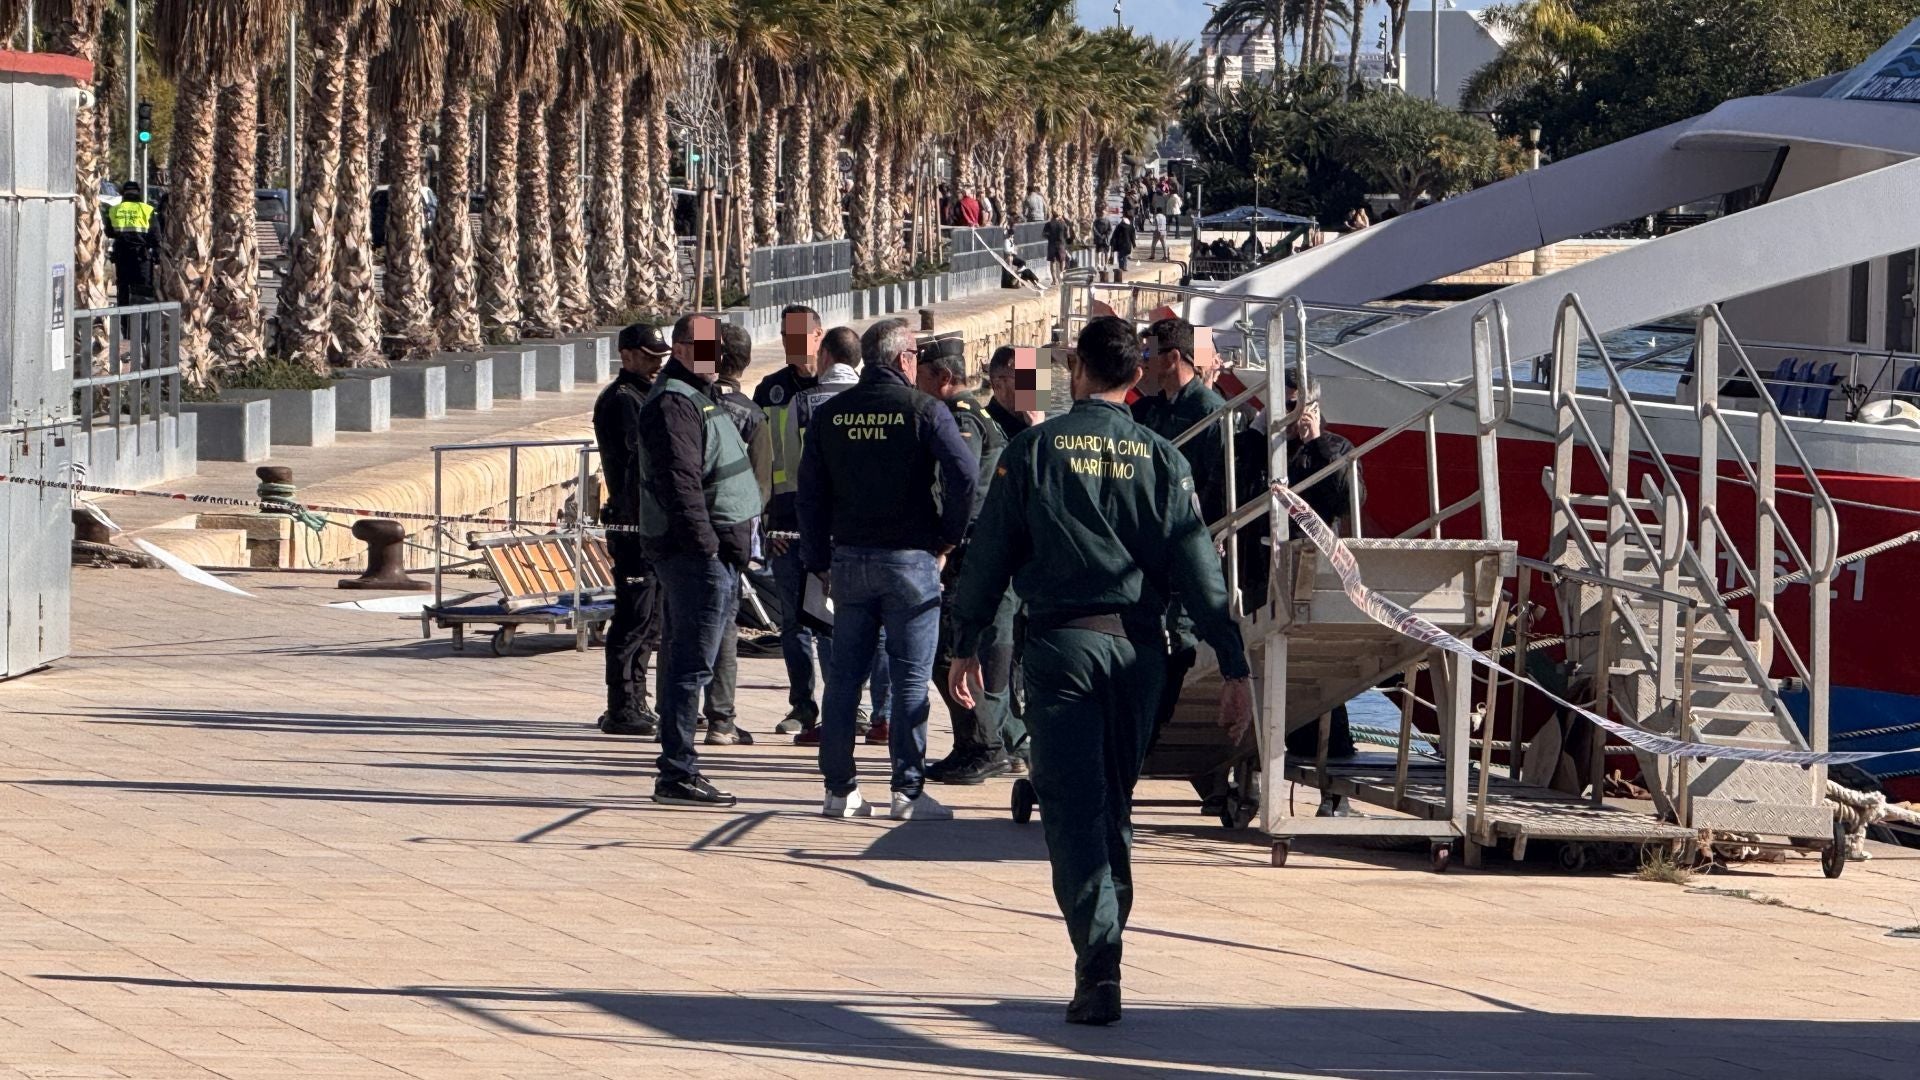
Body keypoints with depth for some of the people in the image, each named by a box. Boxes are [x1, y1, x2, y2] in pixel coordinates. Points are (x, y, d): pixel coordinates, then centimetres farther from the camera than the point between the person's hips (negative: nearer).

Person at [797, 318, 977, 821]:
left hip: (848, 558, 4)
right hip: (911, 558, -4)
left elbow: (810, 493, 8)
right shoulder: (924, 410, -7)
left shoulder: (829, 415, 6)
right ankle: (908, 790, -2)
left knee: (843, 675, 9)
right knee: (910, 679, -1)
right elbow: (964, 474, -18)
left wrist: (819, 562, 13)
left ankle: (839, 788, 10)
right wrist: (948, 537, -4)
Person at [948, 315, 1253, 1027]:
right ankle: (1106, 939, 24)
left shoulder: (1035, 449, 0)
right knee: (1115, 803, 17)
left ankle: (1098, 963, -18)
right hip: (1138, 647, 3)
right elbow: (1199, 567, 0)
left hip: (1062, 641, -3)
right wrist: (1234, 668, 0)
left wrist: (968, 646, 12)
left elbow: (990, 554, 2)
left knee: (1071, 807, -5)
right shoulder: (1160, 459, 5)